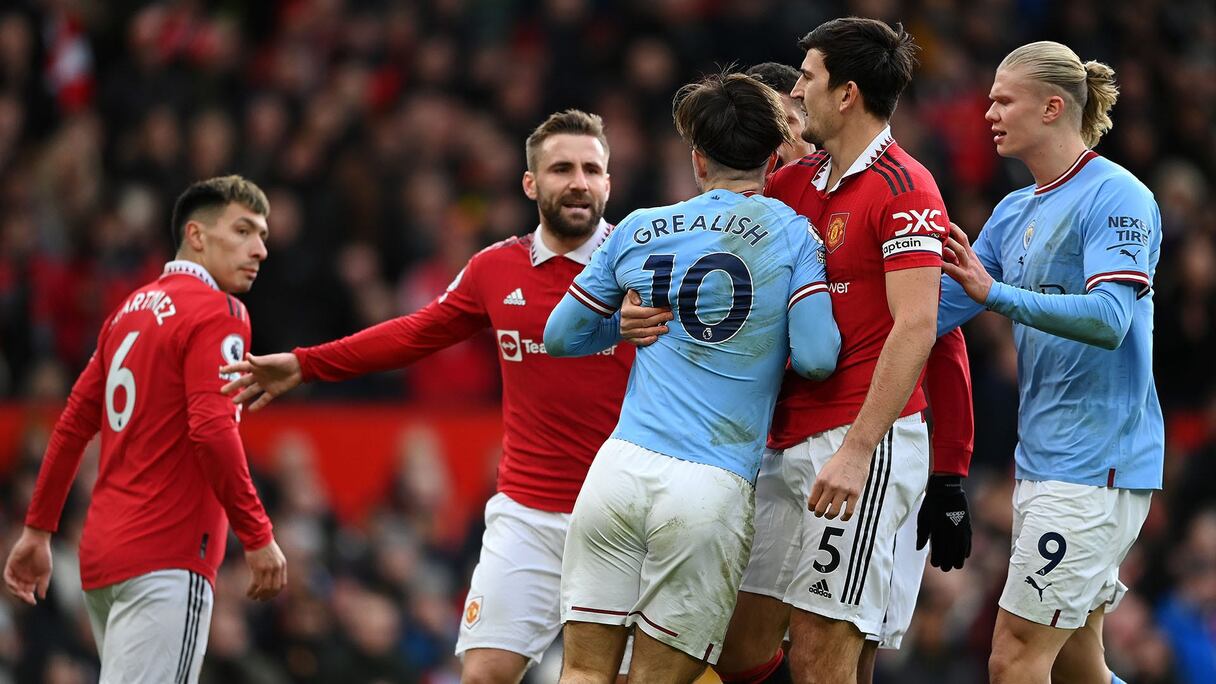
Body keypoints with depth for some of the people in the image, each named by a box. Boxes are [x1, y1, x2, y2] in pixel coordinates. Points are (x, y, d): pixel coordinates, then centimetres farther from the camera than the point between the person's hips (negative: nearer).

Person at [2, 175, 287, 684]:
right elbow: (212, 430, -19)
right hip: (169, 560, -9)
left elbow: (73, 424, 19)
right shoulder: (218, 313, -7)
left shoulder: (132, 309, 18)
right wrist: (257, 537, -15)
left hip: (101, 554, 9)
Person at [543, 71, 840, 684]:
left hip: (620, 467, 2)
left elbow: (561, 337, 20)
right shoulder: (792, 236, 3)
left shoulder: (638, 232, 12)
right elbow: (815, 357, -7)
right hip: (712, 491, -2)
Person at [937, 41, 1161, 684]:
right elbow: (934, 309, 16)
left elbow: (1109, 318, -23)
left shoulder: (1116, 197, -11)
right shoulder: (1015, 211, 16)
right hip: (1041, 457, 9)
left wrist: (996, 293, -31)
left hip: (1095, 463, -9)